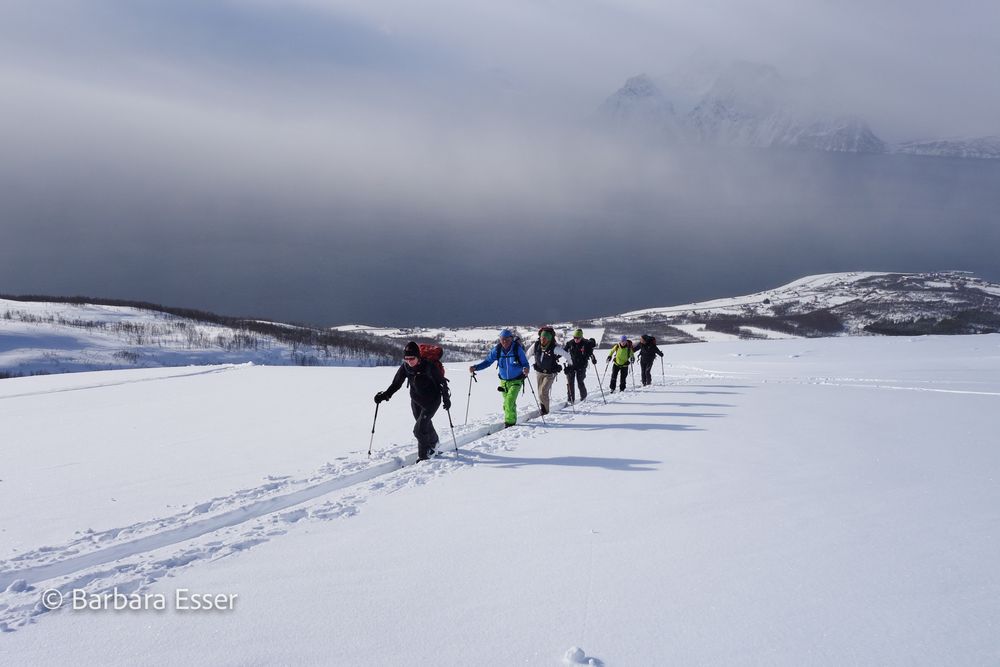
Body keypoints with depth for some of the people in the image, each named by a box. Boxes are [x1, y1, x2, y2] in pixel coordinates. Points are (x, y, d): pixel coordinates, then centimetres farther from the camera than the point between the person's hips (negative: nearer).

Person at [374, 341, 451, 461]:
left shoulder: (429, 367, -25)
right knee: (426, 425, 21)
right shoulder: (405, 367, -12)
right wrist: (385, 395, -17)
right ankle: (433, 443, 49)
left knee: (419, 429, -13)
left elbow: (442, 382, -13)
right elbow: (396, 384, -3)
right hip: (416, 401, 5)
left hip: (431, 401, -5)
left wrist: (446, 399, -8)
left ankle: (424, 454, 6)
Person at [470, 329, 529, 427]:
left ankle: (510, 421, -8)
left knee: (509, 401, -20)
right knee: (506, 403, 14)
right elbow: (488, 361, -2)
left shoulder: (518, 349, -16)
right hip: (504, 381, 4)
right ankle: (511, 419, 37)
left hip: (516, 380, -4)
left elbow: (525, 363, -13)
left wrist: (525, 369, -36)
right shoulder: (497, 350, -7)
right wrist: (475, 367, -15)